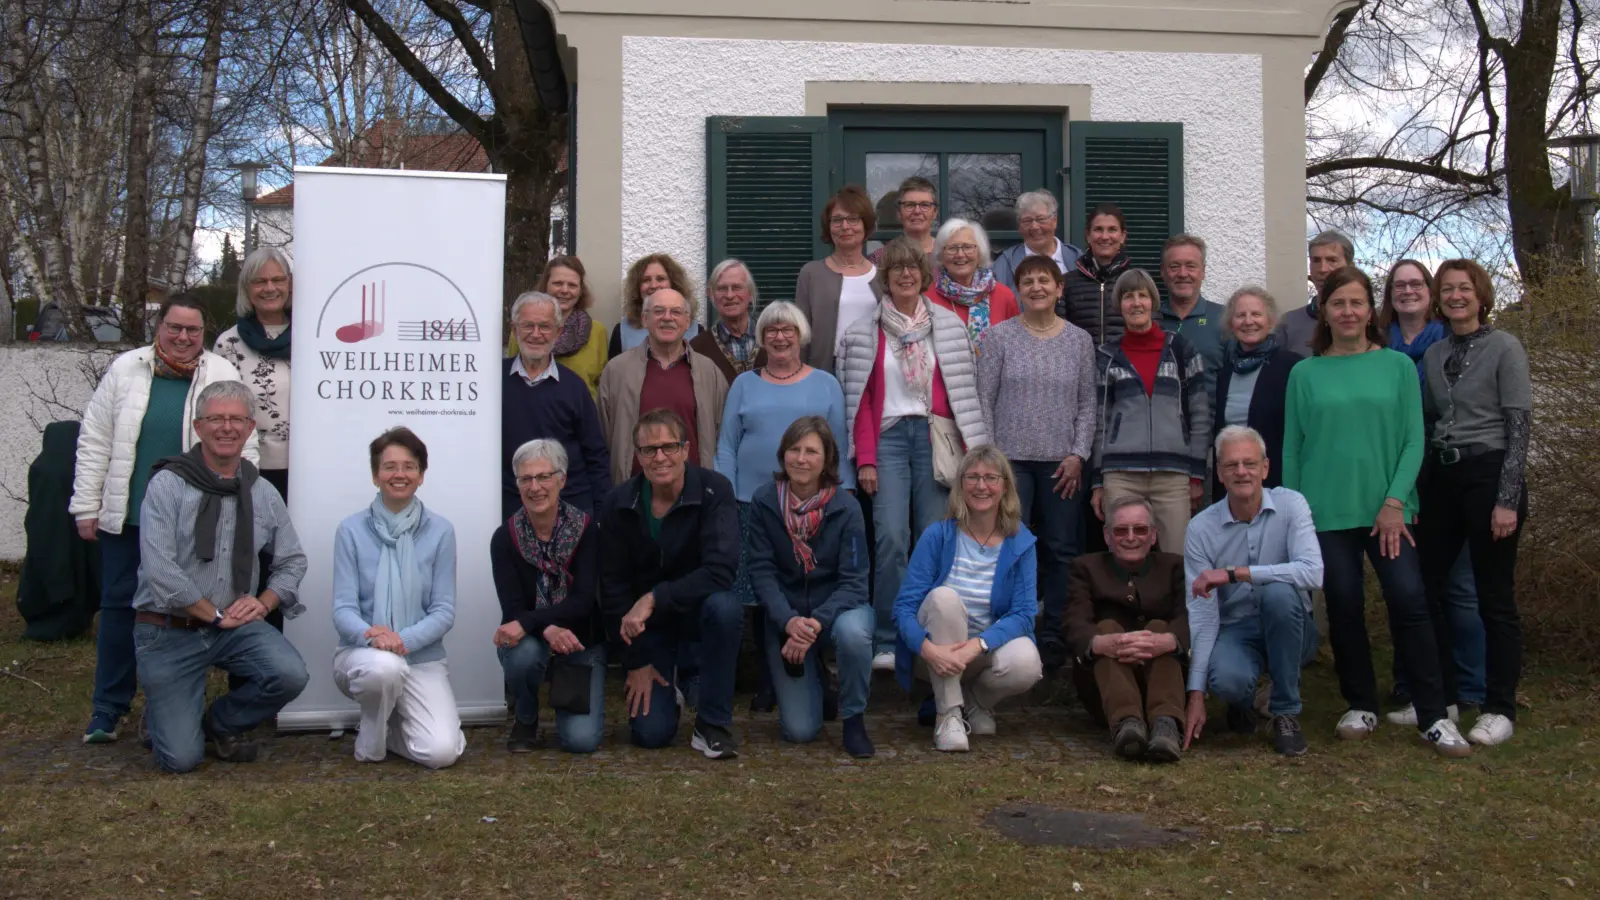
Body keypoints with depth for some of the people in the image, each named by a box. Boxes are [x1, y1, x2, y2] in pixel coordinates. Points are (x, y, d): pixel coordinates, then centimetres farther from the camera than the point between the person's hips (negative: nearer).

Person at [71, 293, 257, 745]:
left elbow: (244, 447, 2)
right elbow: (95, 443, 6)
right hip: (126, 517, 1)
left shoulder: (224, 376, 1)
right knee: (118, 606, 8)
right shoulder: (125, 370, 3)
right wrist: (87, 506, 3)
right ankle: (108, 707, 20)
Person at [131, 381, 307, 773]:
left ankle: (224, 722, 7)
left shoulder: (263, 493, 4)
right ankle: (163, 712, 28)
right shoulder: (168, 484, -9)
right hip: (168, 632, -3)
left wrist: (263, 603, -4)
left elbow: (292, 561, 14)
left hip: (236, 625, 4)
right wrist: (216, 615, -12)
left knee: (290, 674, -26)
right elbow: (159, 570, -17)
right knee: (181, 758, -10)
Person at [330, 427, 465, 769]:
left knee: (441, 752, -20)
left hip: (422, 658, 1)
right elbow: (343, 608, -6)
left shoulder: (439, 531, 0)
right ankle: (370, 742, -5)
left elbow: (444, 611, -2)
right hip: (362, 654, -1)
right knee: (384, 666, -39)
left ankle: (391, 726, 16)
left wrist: (403, 639, -21)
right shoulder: (352, 530, -1)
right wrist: (370, 634, -28)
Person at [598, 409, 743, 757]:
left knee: (724, 606, -38)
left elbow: (720, 570, -28)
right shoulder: (619, 504, -9)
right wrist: (637, 661, -7)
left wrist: (654, 598, -32)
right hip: (647, 623, 1)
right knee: (650, 732, -12)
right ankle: (667, 681, 26)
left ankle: (712, 724, -19)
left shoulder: (714, 490, -17)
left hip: (697, 608, -1)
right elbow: (613, 587, -4)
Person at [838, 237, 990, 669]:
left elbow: (964, 390, 6)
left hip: (935, 436, 1)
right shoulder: (864, 333, 8)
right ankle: (887, 642, -7)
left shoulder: (949, 326, 9)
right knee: (891, 537, -13)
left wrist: (971, 449, -1)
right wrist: (865, 459, -2)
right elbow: (859, 401, 6)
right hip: (888, 437, -1)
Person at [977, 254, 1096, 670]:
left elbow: (1087, 403, 8)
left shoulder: (1079, 340, 7)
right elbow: (984, 400, 1)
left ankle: (1053, 636, 15)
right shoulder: (999, 336, 1)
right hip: (1011, 459, -2)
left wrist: (1078, 454, -2)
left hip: (1061, 463, 2)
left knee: (1061, 550, 4)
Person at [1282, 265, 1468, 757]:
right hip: (1327, 512, 1)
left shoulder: (1398, 366, 4)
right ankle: (1361, 707, 21)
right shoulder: (1305, 374, 4)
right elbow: (1292, 449, 6)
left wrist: (1395, 501, -9)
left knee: (1410, 601, -8)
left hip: (1387, 509, -1)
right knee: (1344, 608, 5)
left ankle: (1434, 717, 0)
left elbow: (1414, 440, 1)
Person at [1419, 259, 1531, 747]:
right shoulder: (1433, 354, 11)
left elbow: (1519, 426, -8)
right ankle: (1441, 698, 19)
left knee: (1495, 596, 0)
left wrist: (1508, 500, -14)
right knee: (1428, 587, 6)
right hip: (1441, 478, 6)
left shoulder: (1504, 348, -5)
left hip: (1488, 474, -6)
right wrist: (1416, 491, 10)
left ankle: (1500, 709, 12)